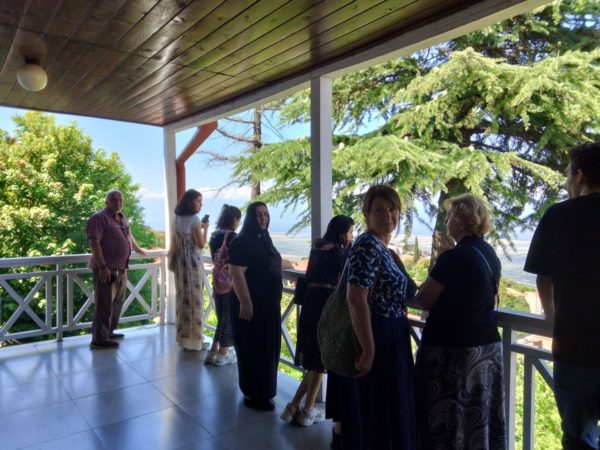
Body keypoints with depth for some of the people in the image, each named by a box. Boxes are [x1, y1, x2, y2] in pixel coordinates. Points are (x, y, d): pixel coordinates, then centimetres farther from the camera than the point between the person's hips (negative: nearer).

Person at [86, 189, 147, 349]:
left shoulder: (122, 217, 15)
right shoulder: (99, 218, -12)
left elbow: (128, 235, 31)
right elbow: (94, 243, -20)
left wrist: (138, 249, 44)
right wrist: (102, 266, -25)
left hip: (121, 268, 9)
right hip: (106, 269, -9)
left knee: (117, 302, 17)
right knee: (105, 304, -5)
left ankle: (109, 332, 29)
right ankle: (99, 339, 2)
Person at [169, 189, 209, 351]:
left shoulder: (176, 219, 10)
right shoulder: (195, 219, -13)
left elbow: (174, 243, 14)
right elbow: (201, 244, -11)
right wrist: (205, 229, 1)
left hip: (180, 260, 8)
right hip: (193, 260, -8)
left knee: (182, 296, 13)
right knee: (194, 297, 0)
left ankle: (183, 336, 22)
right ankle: (193, 338, 6)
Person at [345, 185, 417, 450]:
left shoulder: (383, 249, 11)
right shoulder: (368, 246, -19)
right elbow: (356, 300, -27)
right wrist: (368, 350, -26)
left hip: (390, 338, 10)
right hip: (377, 339, -10)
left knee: (388, 413, 22)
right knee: (377, 415, 5)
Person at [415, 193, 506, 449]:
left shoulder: (454, 257, -19)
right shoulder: (490, 254, 6)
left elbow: (424, 301, -12)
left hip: (451, 348, -8)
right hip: (488, 345, 8)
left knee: (446, 419, 6)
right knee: (479, 416, 18)